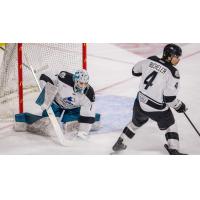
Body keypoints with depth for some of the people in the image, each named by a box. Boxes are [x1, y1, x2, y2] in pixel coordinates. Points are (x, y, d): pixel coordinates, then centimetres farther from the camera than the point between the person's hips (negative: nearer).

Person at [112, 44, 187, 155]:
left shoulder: (150, 60, -4)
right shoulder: (173, 73, -21)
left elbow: (135, 71, 15)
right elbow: (169, 98, -22)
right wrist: (179, 106, -4)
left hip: (140, 103, 5)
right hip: (158, 108, -5)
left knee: (136, 122, 31)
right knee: (170, 126, 20)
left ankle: (120, 144, 39)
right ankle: (174, 151, 12)